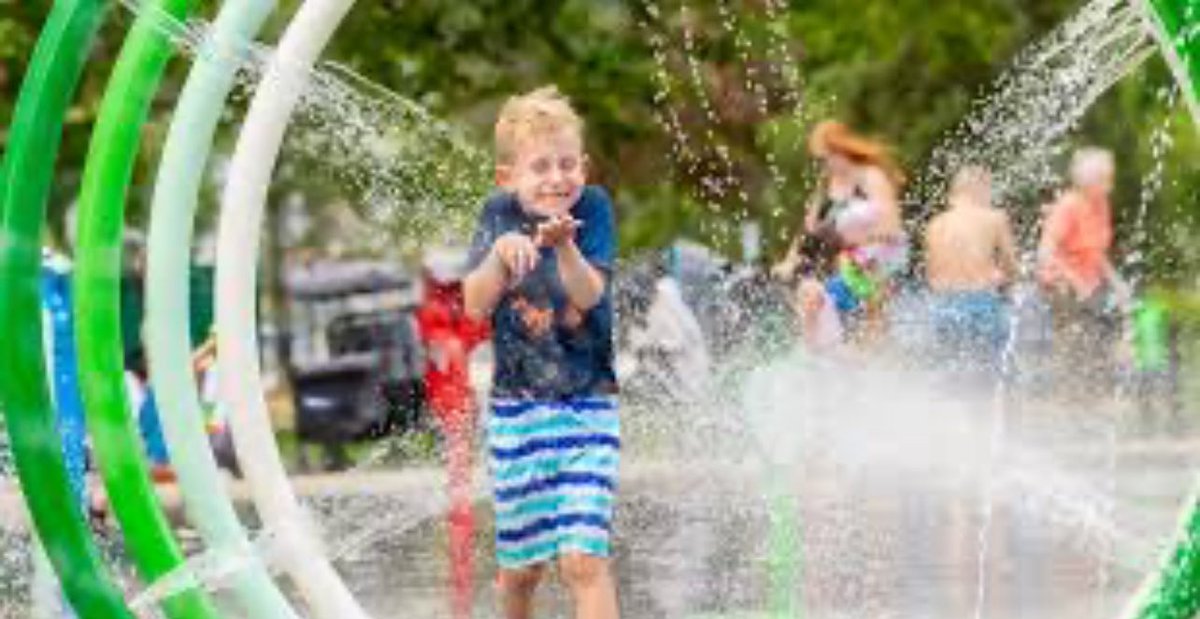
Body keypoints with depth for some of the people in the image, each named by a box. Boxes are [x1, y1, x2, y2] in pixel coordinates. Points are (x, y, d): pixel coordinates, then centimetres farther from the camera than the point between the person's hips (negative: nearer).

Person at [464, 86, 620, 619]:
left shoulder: (592, 208, -5)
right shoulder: (499, 215, -1)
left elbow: (589, 295, -15)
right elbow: (475, 305, -7)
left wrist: (563, 245, -32)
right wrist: (500, 253, -24)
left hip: (588, 405, -2)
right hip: (517, 407, 2)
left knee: (583, 557, -14)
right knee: (522, 564, 12)